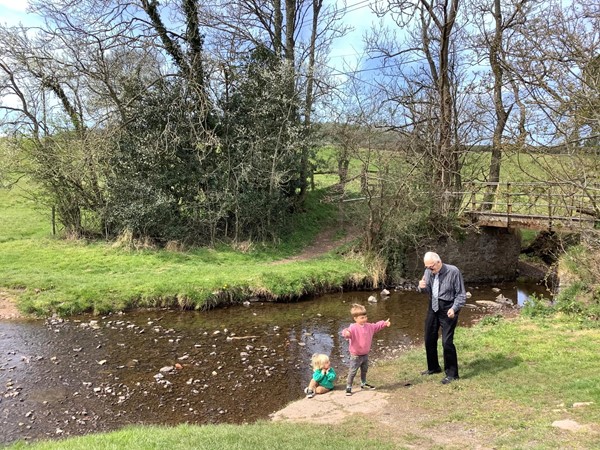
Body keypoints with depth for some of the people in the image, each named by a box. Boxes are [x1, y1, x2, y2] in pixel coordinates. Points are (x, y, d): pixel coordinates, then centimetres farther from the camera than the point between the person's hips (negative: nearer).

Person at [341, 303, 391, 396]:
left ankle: (363, 384, 43)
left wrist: (385, 323, 15)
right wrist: (346, 333, -65)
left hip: (365, 354, 7)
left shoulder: (369, 326, 1)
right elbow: (347, 332, -42)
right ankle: (348, 387, 9)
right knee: (352, 372, -2)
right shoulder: (353, 328, -24)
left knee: (364, 370, 24)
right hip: (356, 356, -7)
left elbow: (376, 326, 20)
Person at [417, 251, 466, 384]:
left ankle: (451, 374, 8)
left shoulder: (453, 271, -17)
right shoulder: (428, 271, -2)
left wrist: (454, 308, -21)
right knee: (429, 339, 13)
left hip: (447, 309, -6)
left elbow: (461, 294, -10)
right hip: (433, 308, 6)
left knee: (447, 342, -8)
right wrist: (422, 287, -13)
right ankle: (433, 367, 33)